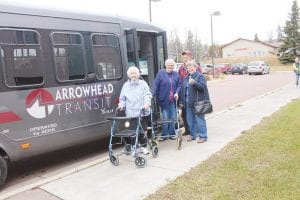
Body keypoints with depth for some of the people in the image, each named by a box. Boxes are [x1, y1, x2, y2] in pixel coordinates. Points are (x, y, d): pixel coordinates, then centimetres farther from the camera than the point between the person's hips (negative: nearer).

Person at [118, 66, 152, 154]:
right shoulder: (126, 85, 13)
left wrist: (147, 104, -16)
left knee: (143, 130, 2)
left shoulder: (143, 84, 7)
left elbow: (148, 95, 0)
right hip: (131, 113, 1)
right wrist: (121, 105, 0)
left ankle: (144, 146, 15)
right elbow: (122, 98, 18)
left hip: (142, 112, -1)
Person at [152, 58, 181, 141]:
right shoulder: (161, 73, -3)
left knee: (173, 118, 9)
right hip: (164, 100, -3)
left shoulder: (176, 74, 7)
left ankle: (172, 133, 22)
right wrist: (153, 94, -19)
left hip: (173, 100, 3)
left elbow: (179, 85, 10)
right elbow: (155, 85, -8)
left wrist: (177, 93, -7)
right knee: (165, 118, 2)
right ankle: (165, 134, 13)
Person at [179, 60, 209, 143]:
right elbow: (183, 89, 20)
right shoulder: (186, 78, 18)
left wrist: (194, 83, -29)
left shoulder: (200, 76, -3)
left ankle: (203, 136, 6)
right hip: (188, 102, 7)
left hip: (197, 102, -7)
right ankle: (192, 135, 25)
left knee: (199, 119, -3)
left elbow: (203, 87, -15)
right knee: (190, 119, 12)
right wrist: (181, 101, 16)